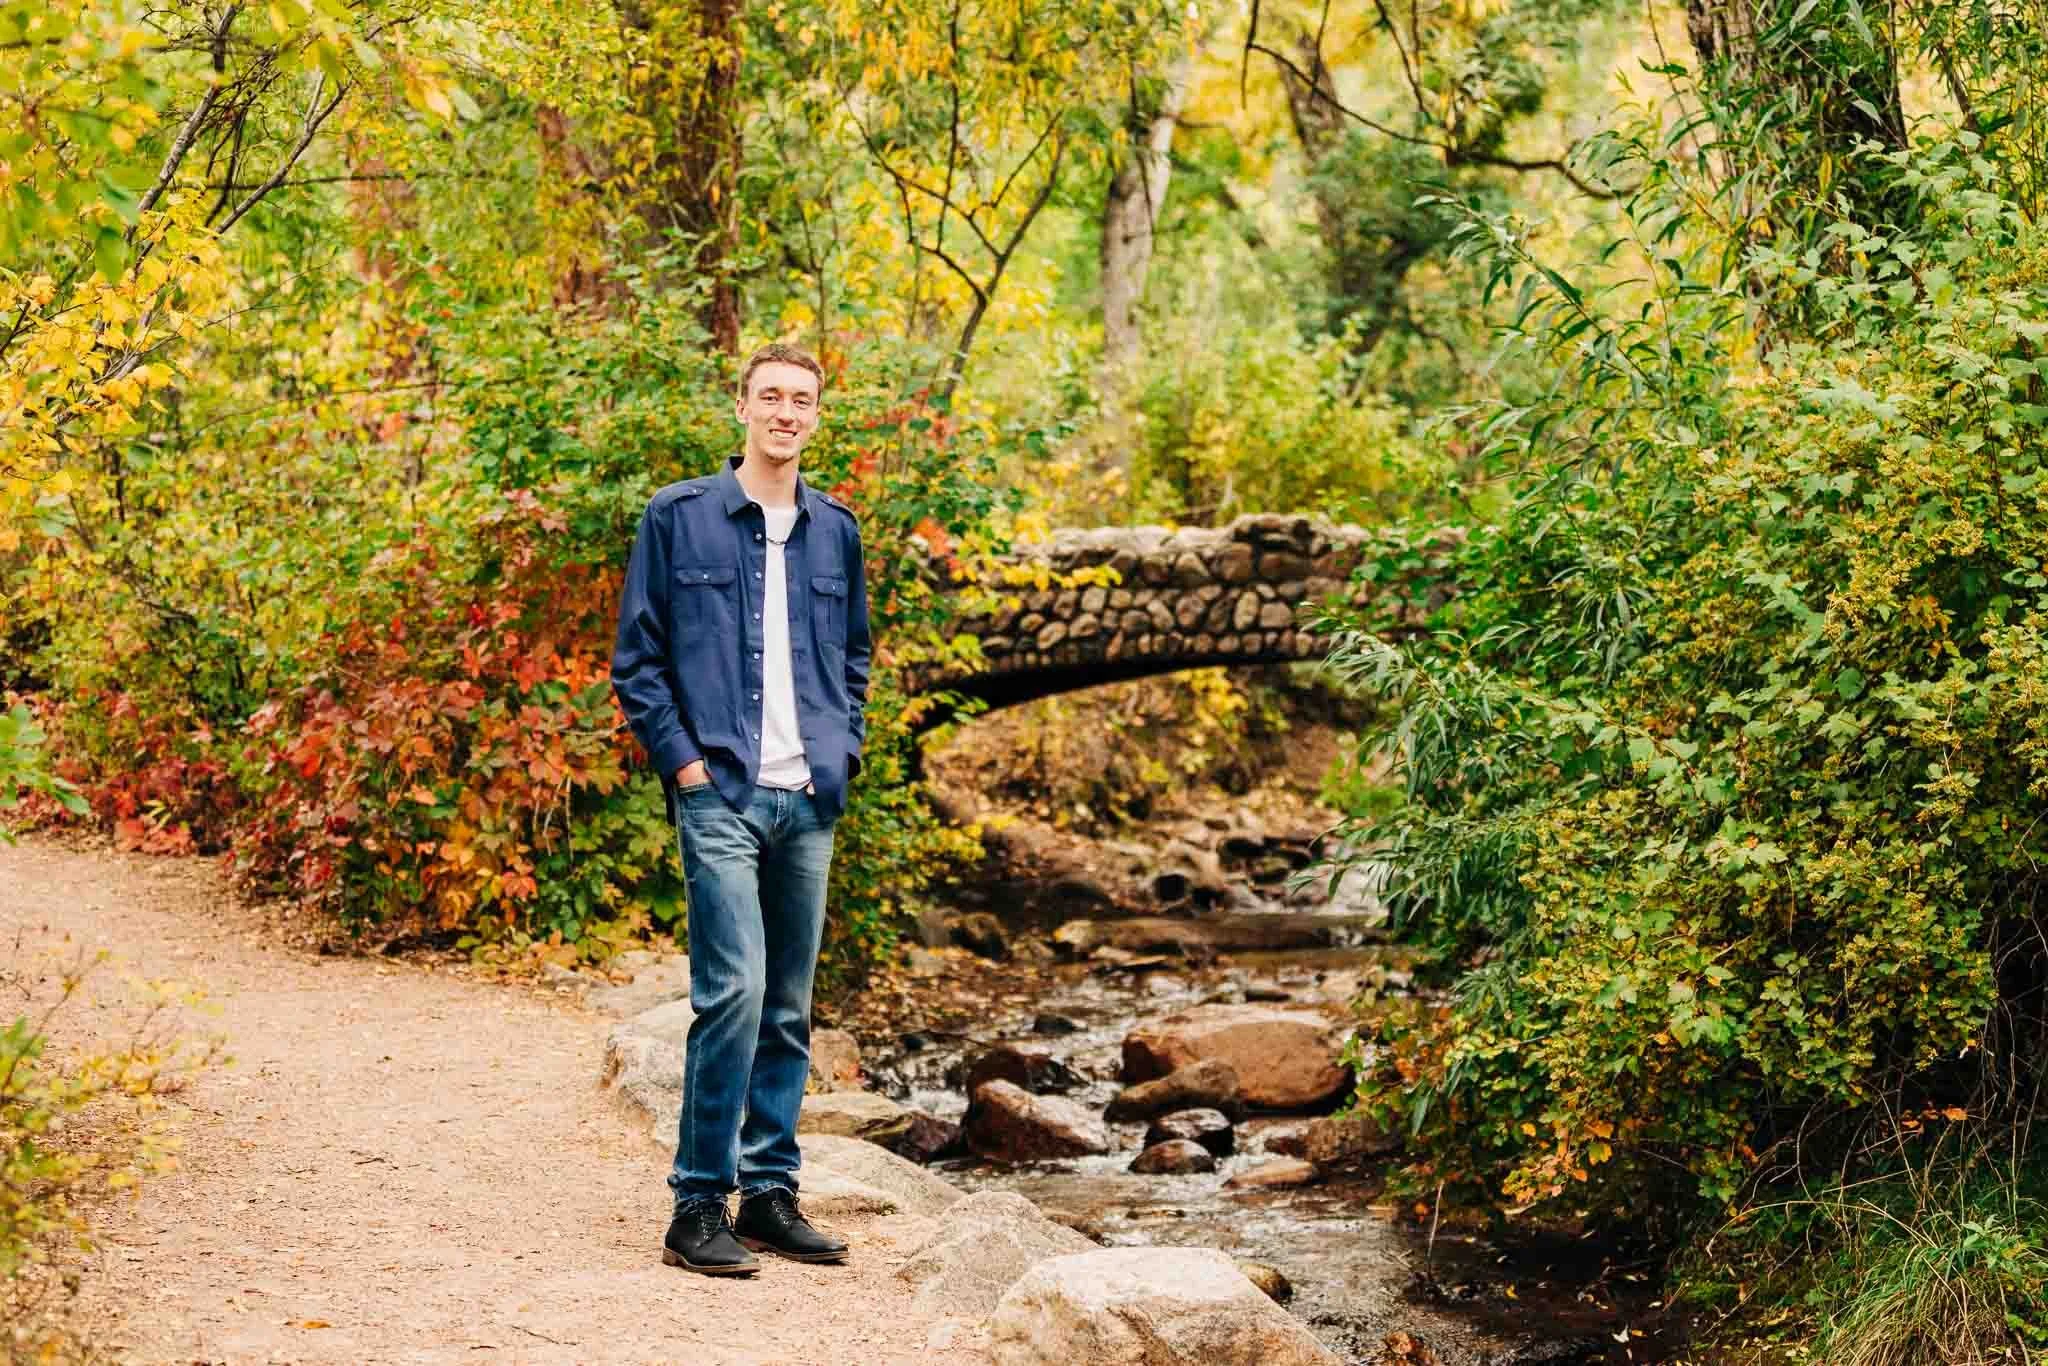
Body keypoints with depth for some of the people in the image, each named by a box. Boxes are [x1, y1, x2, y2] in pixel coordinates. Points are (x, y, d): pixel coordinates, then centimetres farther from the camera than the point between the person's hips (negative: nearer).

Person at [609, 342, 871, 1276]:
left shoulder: (835, 529, 14)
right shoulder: (679, 516, 1)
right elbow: (636, 657, 1)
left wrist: (846, 748, 10)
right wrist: (683, 759, -7)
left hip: (809, 801, 5)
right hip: (721, 795, -5)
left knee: (788, 1007, 9)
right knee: (734, 990, -14)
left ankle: (770, 1191, 18)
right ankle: (699, 1204, -6)